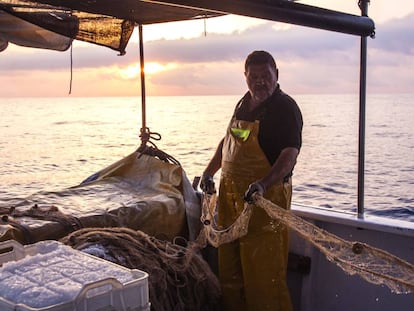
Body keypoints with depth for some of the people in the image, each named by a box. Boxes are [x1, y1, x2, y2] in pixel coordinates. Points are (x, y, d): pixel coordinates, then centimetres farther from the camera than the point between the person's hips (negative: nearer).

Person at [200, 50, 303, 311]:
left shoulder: (285, 107, -11)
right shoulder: (244, 104, 14)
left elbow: (290, 154, -23)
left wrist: (263, 184, -37)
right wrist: (209, 172, 21)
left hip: (266, 197, -8)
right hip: (231, 193, 8)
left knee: (263, 269, -3)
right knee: (230, 266, 17)